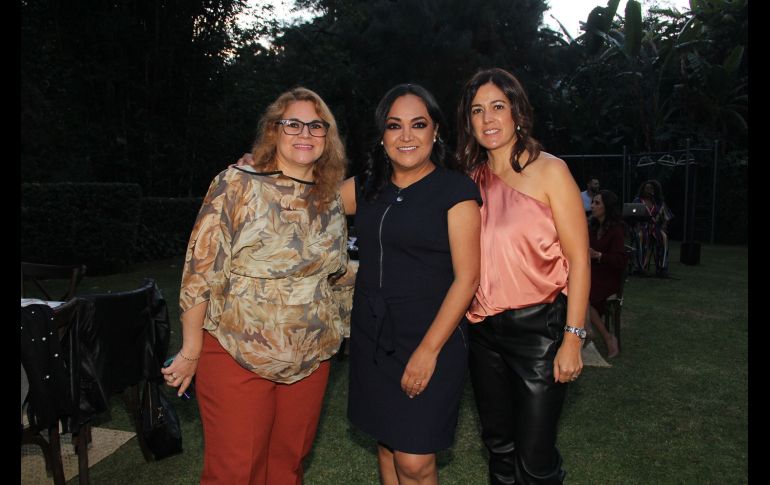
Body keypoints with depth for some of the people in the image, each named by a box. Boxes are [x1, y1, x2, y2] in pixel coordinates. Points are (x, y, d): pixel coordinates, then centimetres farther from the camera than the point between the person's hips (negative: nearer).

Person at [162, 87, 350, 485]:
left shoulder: (332, 199, 5)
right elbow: (199, 272, -9)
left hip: (310, 358, 5)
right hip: (236, 356, -4)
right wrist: (191, 352, -7)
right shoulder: (236, 184, -9)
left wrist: (331, 334, 13)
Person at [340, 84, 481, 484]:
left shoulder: (455, 190, -8)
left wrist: (429, 349, -16)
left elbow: (466, 277, -12)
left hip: (430, 342, -5)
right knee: (386, 445, 16)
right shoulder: (365, 188, 8)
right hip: (371, 340, 5)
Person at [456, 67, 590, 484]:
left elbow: (578, 258, -9)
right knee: (498, 445, 18)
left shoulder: (549, 171, -6)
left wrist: (572, 339, -14)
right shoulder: (473, 179, 7)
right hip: (482, 329, 5)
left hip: (537, 326, -4)